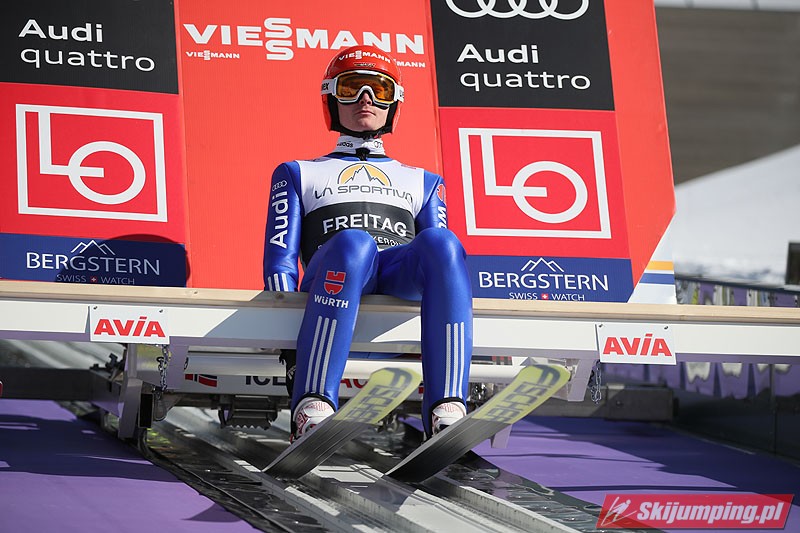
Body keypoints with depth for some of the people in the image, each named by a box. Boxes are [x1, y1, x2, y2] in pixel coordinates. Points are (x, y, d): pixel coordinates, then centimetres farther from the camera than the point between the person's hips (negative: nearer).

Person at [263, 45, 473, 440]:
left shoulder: (424, 183, 35)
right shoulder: (299, 174, 29)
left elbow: (438, 255, 21)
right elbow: (280, 259, 14)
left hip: (404, 283, 2)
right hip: (330, 274, -2)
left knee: (441, 243, -35)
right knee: (353, 242, -40)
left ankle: (447, 415, -49)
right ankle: (311, 411, -52)